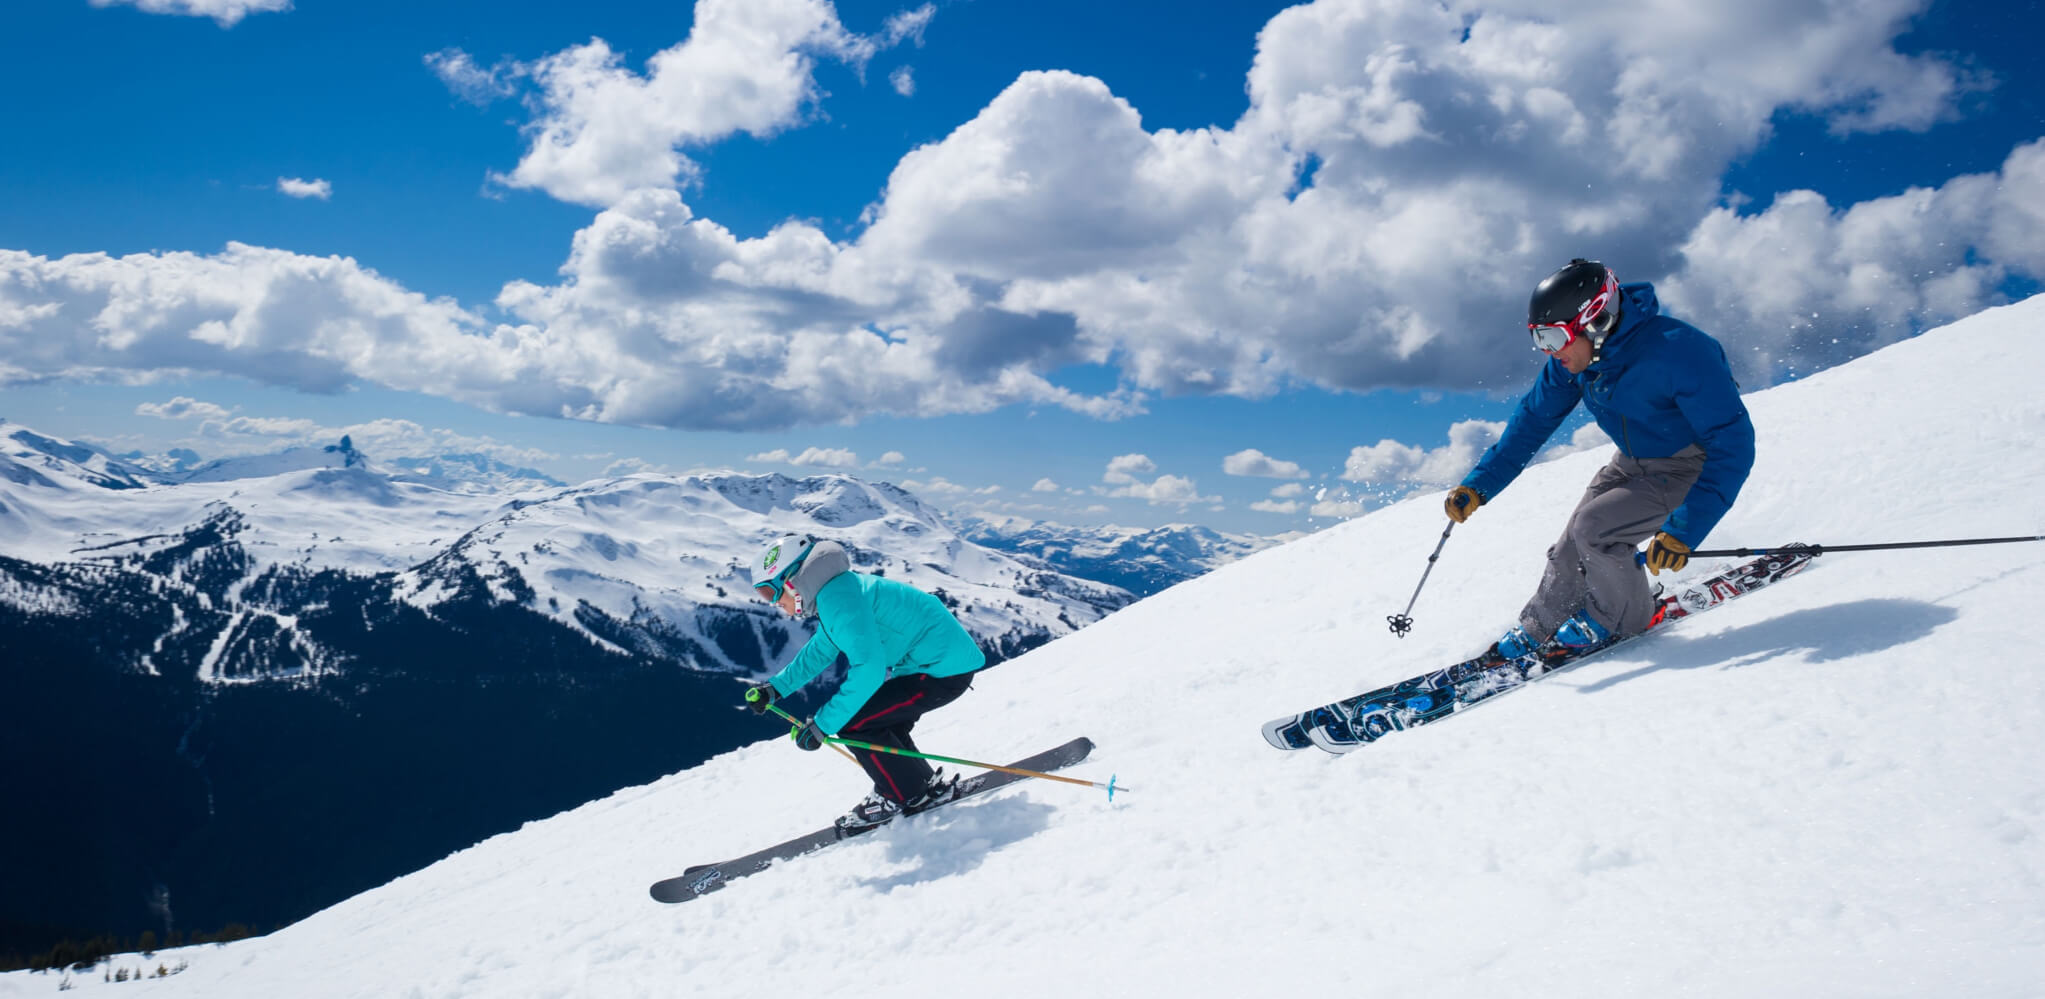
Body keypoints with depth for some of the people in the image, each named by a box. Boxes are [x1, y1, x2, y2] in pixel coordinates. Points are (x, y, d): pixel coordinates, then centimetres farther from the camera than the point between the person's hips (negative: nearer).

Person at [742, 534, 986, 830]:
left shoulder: (836, 597, -19)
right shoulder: (837, 587, 13)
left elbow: (868, 668, -26)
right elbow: (820, 651, 28)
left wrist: (822, 725, -21)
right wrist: (774, 688, 21)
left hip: (944, 670, -10)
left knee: (852, 724, -7)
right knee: (879, 722, 21)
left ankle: (910, 796, 7)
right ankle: (926, 783, 29)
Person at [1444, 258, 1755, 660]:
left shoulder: (1676, 352, -35)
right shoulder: (1574, 356, -14)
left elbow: (1733, 445, -34)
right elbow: (1534, 419, 1)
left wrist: (1684, 529, -40)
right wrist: (1479, 485, -5)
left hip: (1692, 467, -6)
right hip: (1633, 463, 6)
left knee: (1593, 527, -21)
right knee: (1571, 549, 0)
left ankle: (1622, 618, 4)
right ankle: (1535, 632, 21)